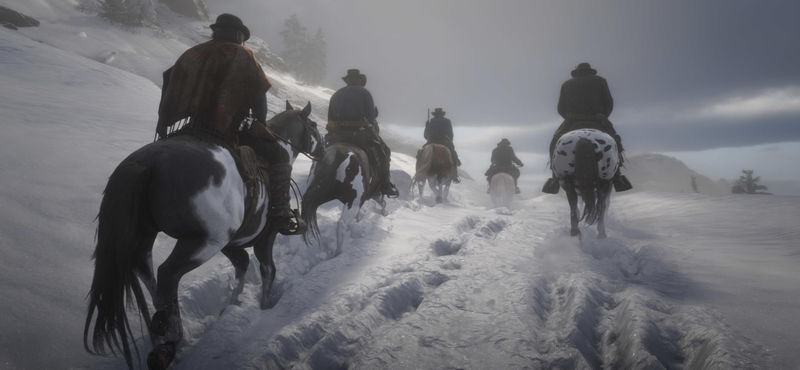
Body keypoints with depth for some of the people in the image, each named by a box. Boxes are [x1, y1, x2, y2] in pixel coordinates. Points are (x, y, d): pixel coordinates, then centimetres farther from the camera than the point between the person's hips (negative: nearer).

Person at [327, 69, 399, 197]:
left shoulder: (336, 95, 20)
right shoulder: (364, 93, 5)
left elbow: (330, 119, 18)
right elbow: (371, 117, -3)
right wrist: (373, 130, 11)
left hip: (337, 134, 5)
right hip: (360, 132, -5)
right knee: (383, 150, 10)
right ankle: (385, 186, 3)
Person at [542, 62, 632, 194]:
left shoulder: (567, 84, 17)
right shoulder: (600, 81, 14)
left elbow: (561, 109, 13)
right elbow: (608, 104, 10)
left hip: (572, 122, 0)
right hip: (596, 122, 0)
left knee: (555, 143, 21)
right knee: (614, 141, 23)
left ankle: (555, 179, 7)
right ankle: (617, 178, 12)